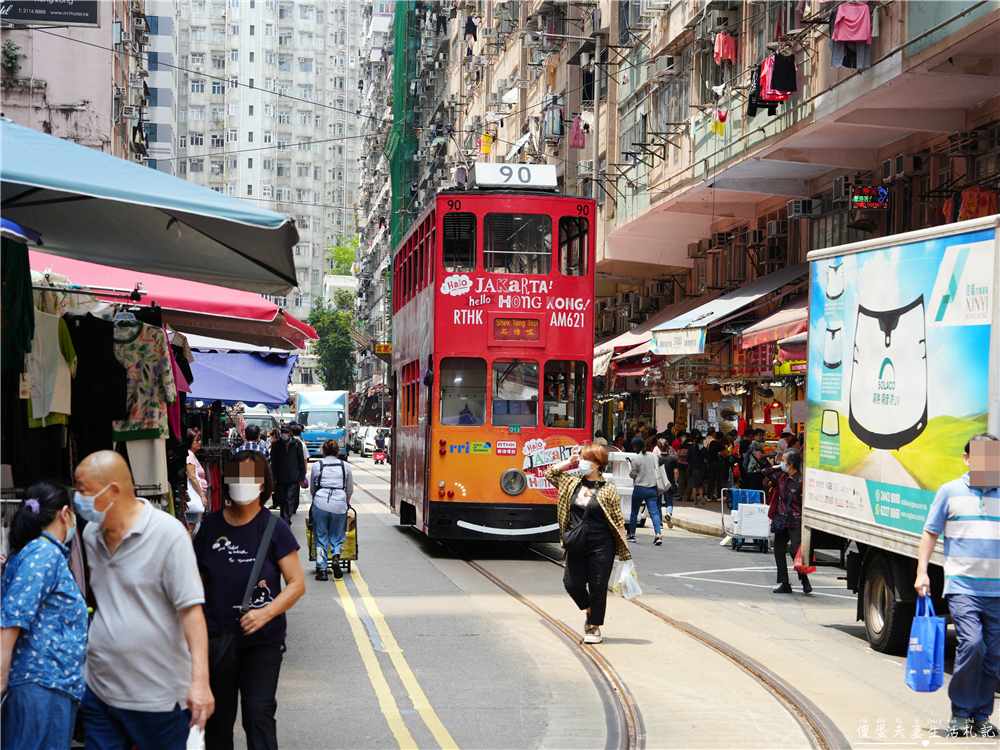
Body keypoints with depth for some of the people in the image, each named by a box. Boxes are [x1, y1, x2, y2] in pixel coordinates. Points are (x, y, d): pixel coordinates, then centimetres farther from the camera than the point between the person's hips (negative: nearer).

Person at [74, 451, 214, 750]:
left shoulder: (168, 533, -13)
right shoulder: (91, 534, 8)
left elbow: (191, 609, -17)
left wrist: (200, 680, -25)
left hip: (157, 695, -6)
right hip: (98, 690, 6)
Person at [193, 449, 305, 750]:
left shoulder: (274, 528, -5)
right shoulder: (211, 526, 2)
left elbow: (297, 584, -7)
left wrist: (265, 613, -22)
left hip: (263, 640, -3)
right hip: (217, 638, 3)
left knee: (259, 714, -9)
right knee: (218, 716, 11)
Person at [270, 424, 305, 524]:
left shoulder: (297, 444, 1)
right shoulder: (276, 446, 3)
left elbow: (301, 461, 6)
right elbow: (273, 463, 6)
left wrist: (301, 477, 3)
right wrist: (274, 478, 0)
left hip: (293, 479, -2)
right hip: (280, 479, 2)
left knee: (289, 500, -11)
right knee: (282, 501, 9)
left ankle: (286, 523, -14)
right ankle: (284, 520, 23)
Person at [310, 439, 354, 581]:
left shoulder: (317, 466, 9)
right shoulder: (345, 467, 11)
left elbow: (312, 489, 19)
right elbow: (349, 491, 18)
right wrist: (346, 503, 33)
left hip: (320, 503, -1)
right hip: (339, 504, 1)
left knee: (320, 537, 5)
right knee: (337, 535, 12)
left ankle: (321, 569, -1)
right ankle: (336, 558, -13)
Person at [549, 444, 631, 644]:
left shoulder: (608, 489, -6)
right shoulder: (573, 483, 7)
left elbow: (618, 521, -4)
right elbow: (550, 474, 18)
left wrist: (624, 551, -6)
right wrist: (570, 460, 6)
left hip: (601, 547, -4)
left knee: (598, 587, 1)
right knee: (572, 584, 2)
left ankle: (595, 627, 17)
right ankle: (590, 611, 30)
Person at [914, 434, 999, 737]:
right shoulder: (950, 491, 4)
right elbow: (930, 533, 8)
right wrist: (922, 571, 1)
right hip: (962, 586, -3)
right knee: (972, 645, -17)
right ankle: (960, 714, -3)